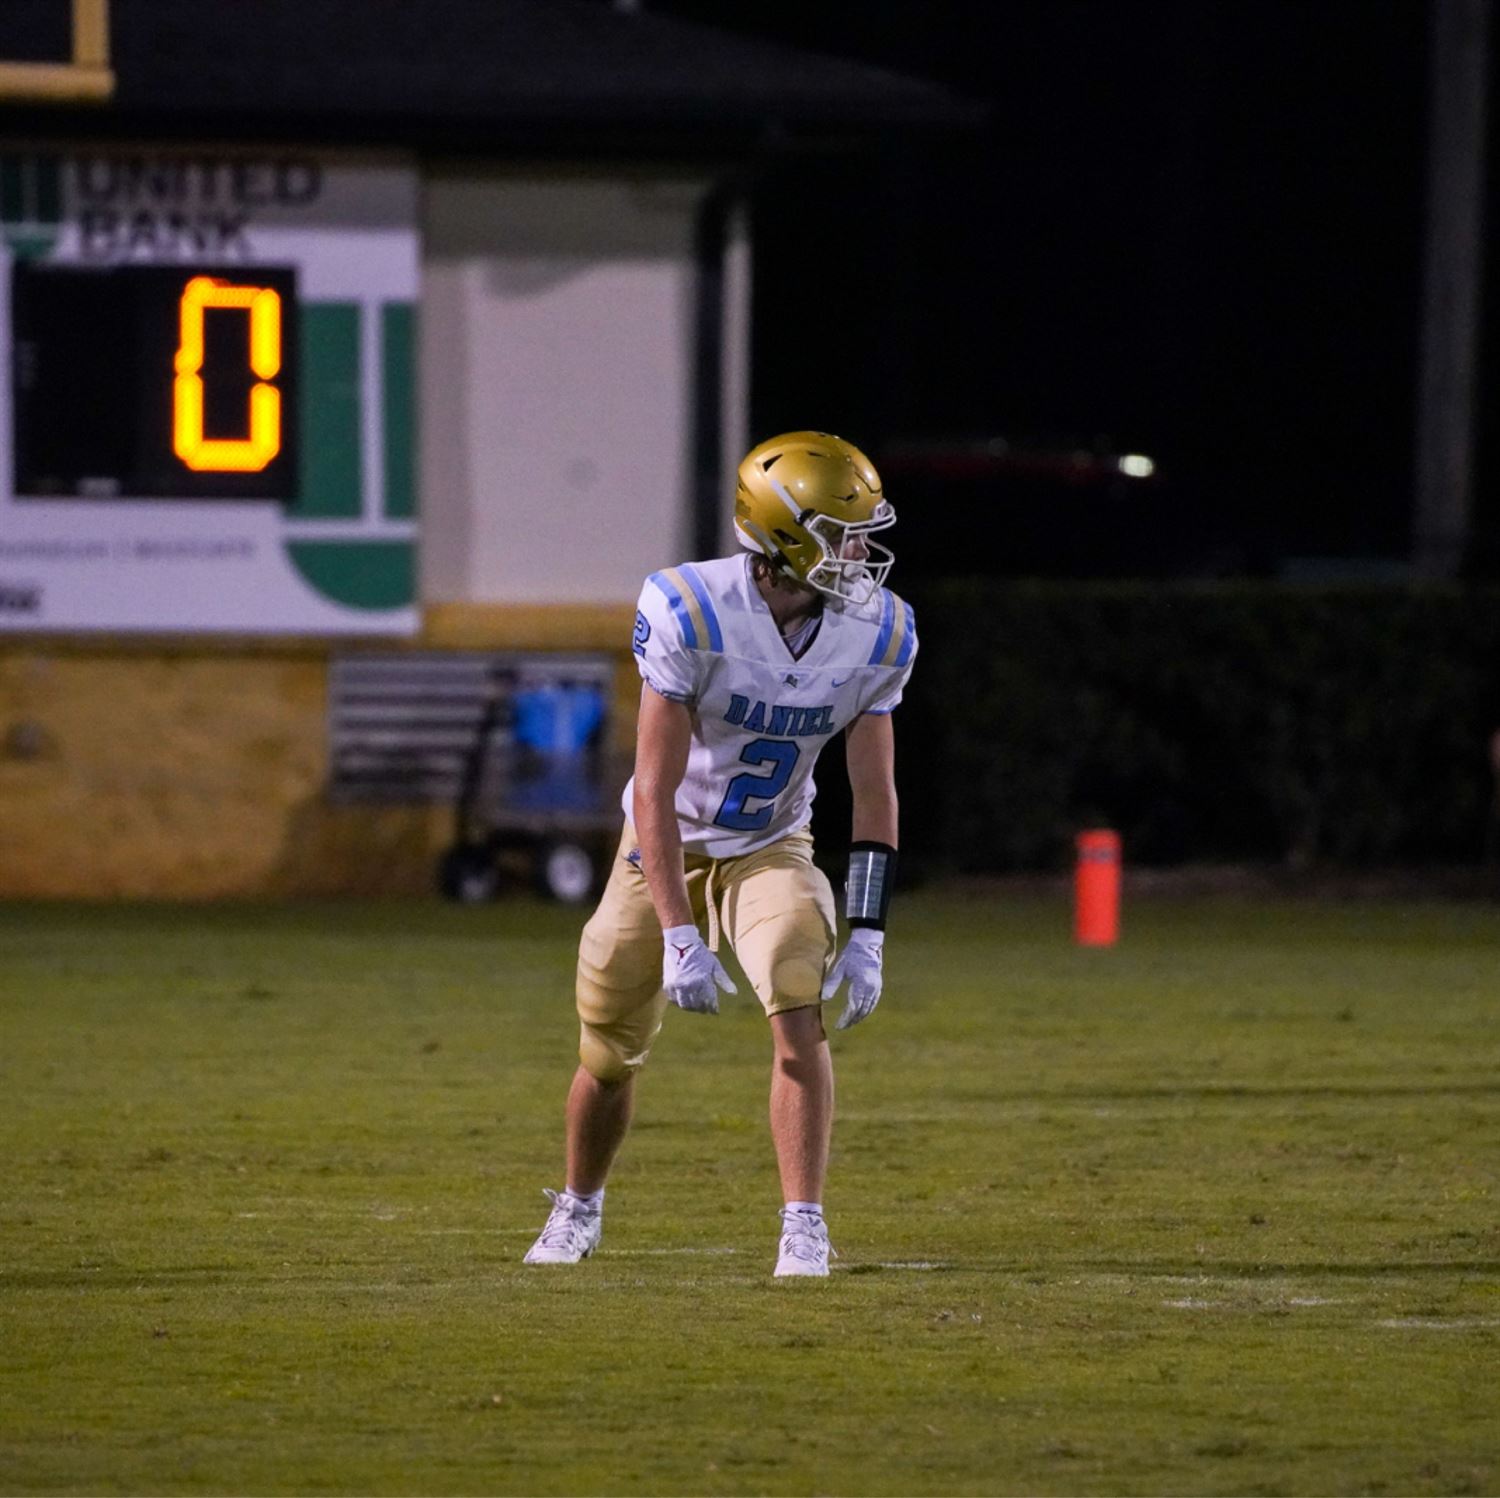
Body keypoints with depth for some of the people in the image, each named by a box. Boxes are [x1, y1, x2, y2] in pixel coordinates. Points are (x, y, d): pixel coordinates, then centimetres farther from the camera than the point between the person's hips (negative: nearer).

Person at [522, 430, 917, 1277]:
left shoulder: (879, 635, -16)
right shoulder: (691, 613, -28)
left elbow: (876, 796, -9)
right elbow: (656, 790, -26)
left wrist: (866, 938, -16)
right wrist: (680, 936, -30)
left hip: (771, 849, 2)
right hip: (667, 848, -2)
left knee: (801, 1015, -24)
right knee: (609, 1059, 10)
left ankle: (805, 1228, -19)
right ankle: (579, 1209, 38)